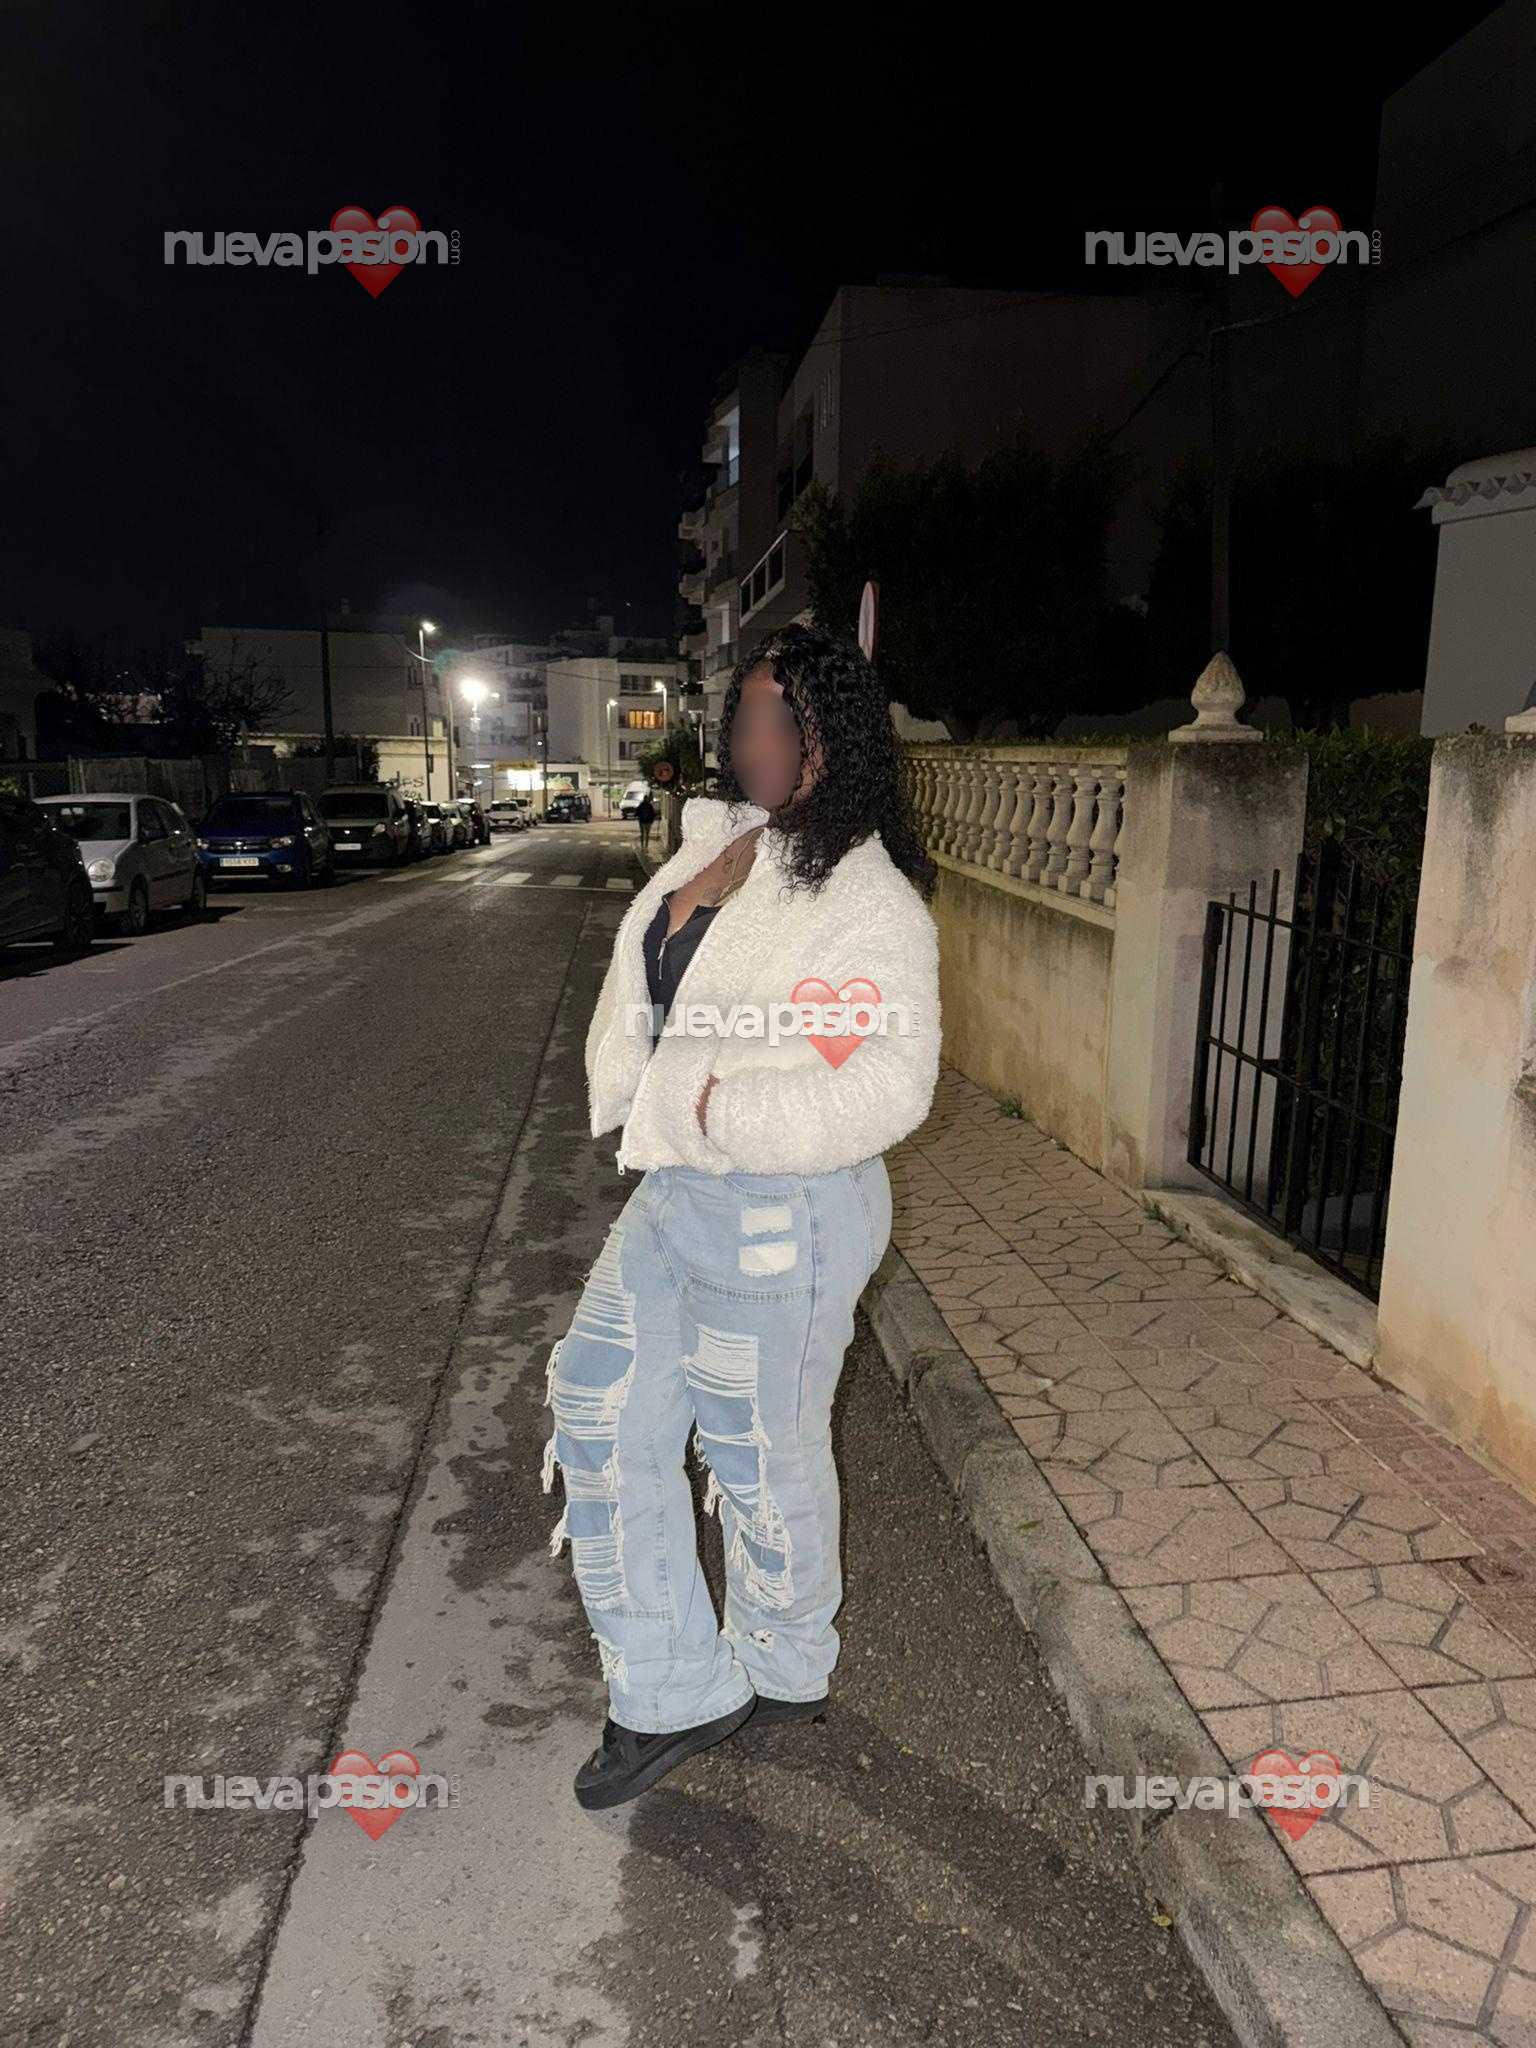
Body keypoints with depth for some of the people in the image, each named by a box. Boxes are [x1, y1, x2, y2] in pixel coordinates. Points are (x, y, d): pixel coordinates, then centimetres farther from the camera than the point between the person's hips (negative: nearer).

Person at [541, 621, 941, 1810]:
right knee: (601, 1411, 14)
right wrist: (625, 1089, 3)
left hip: (783, 1219, -9)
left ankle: (787, 1675, 42)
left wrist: (725, 1109, -23)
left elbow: (888, 1089, -26)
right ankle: (673, 1693, 31)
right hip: (676, 1195, 9)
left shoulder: (866, 902, -20)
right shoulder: (717, 842, 5)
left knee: (763, 1454, 11)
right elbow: (648, 991, 17)